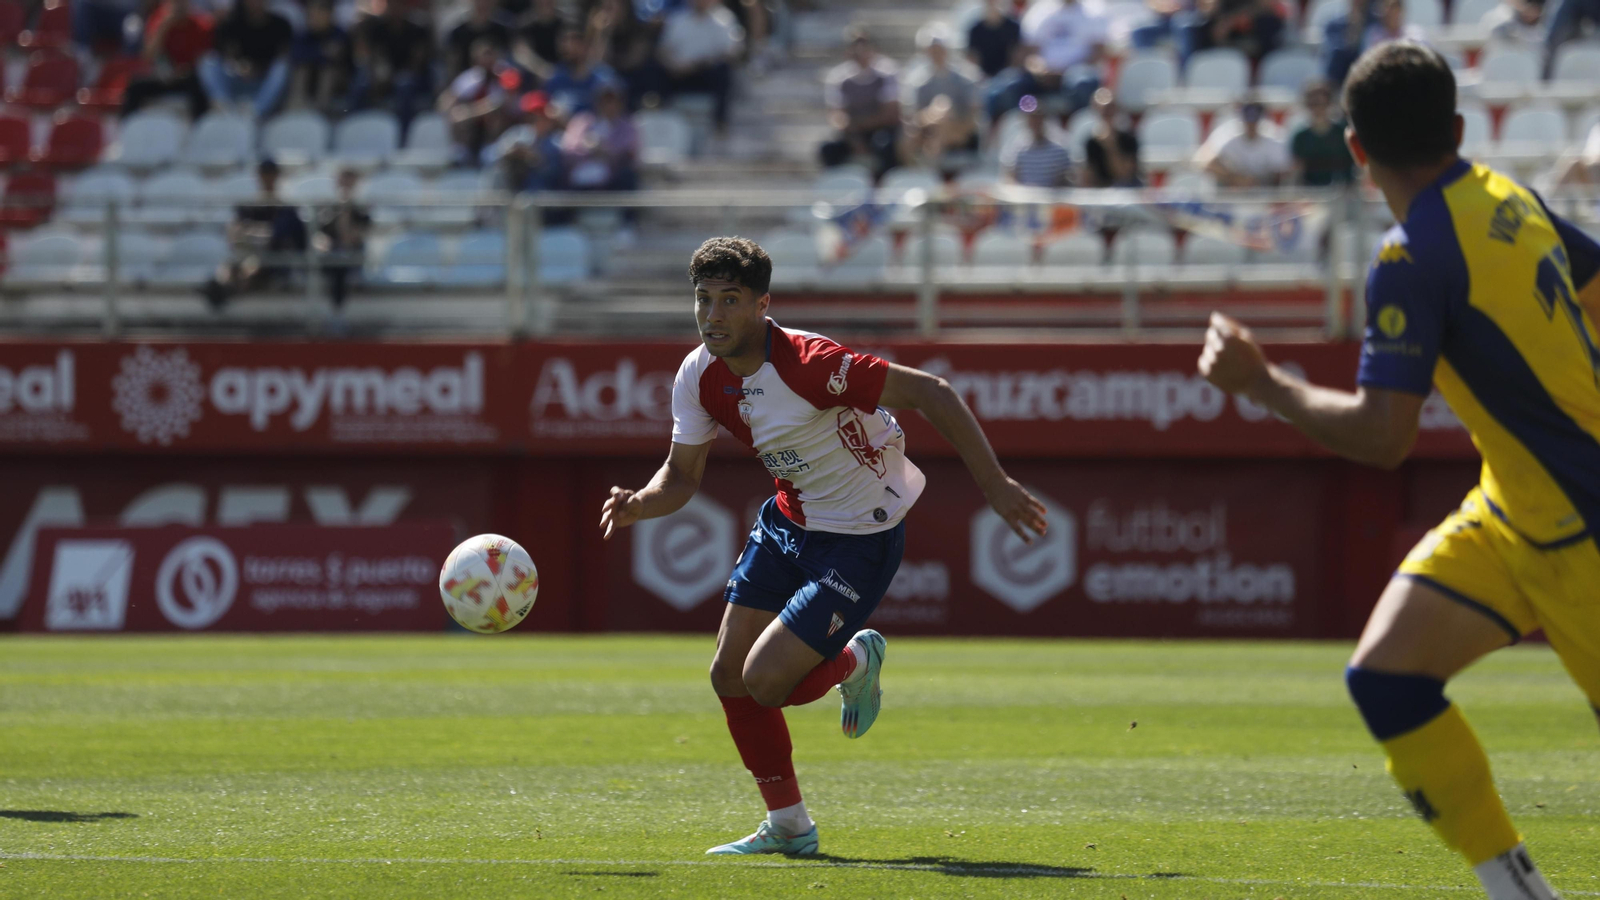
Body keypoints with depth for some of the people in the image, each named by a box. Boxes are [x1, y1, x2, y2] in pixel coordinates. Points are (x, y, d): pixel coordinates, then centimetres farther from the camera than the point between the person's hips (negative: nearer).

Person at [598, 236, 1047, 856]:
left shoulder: (807, 363, -30)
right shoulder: (699, 376, -8)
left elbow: (931, 393, -26)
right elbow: (682, 475, 3)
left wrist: (994, 485, -26)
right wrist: (640, 503, -20)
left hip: (861, 538, -8)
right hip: (788, 522, 8)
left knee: (764, 682, -14)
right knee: (729, 676, 6)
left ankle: (856, 662, 19)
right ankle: (789, 828, 23)